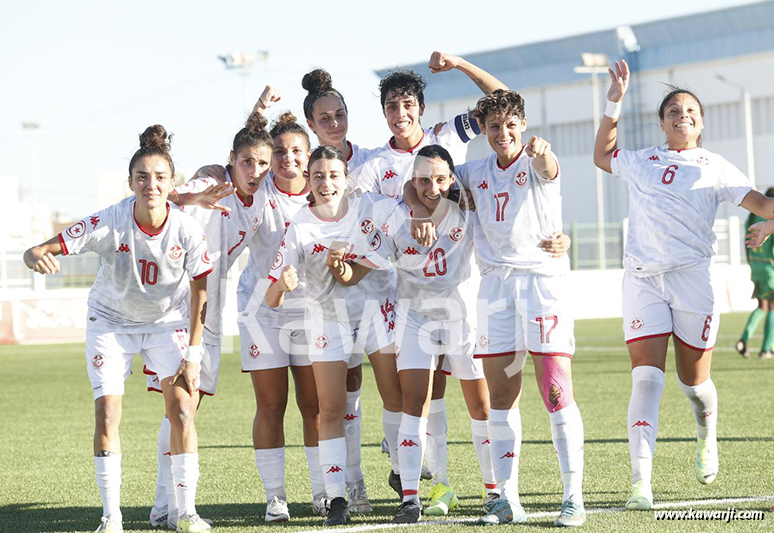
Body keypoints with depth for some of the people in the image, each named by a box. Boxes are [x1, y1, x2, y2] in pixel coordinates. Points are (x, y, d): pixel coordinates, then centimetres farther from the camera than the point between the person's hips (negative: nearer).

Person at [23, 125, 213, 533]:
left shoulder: (186, 230, -23)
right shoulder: (108, 223, -27)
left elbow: (199, 292, -11)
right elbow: (38, 251, -31)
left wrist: (192, 354, -14)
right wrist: (36, 256, -56)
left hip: (167, 322, 1)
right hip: (110, 321, -1)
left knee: (181, 410, -11)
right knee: (106, 413, -10)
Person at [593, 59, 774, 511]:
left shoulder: (714, 167, 6)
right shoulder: (641, 162, 15)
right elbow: (602, 156, 33)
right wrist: (614, 105, 24)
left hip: (693, 278, -1)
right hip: (643, 279, 1)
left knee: (694, 380, 8)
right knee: (646, 377, -11)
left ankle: (707, 440, 42)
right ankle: (641, 483, -17)